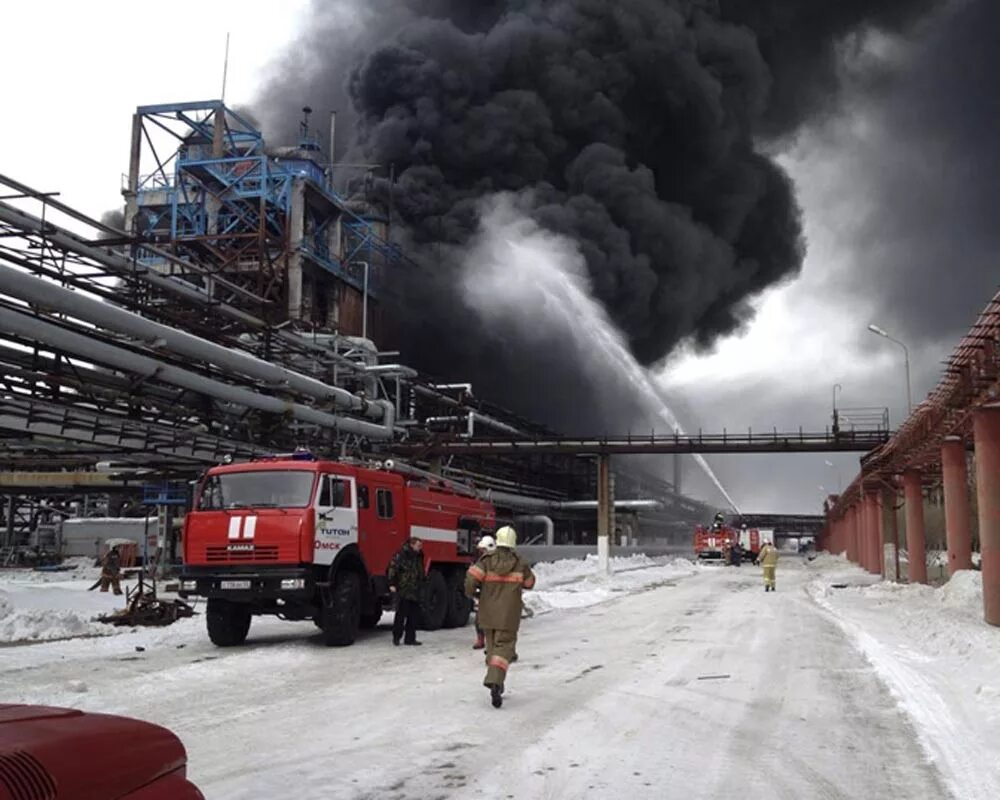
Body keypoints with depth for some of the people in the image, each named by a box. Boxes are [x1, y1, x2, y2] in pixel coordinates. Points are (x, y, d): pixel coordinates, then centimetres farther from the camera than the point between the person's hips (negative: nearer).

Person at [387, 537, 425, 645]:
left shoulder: (418, 557, 16)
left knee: (414, 615, 7)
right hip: (403, 591, -8)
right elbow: (392, 568, -16)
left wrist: (424, 577, 13)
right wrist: (392, 584, -21)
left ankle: (410, 638, 13)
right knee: (401, 614, -6)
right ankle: (396, 636, 5)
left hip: (415, 592, 8)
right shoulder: (401, 555, -10)